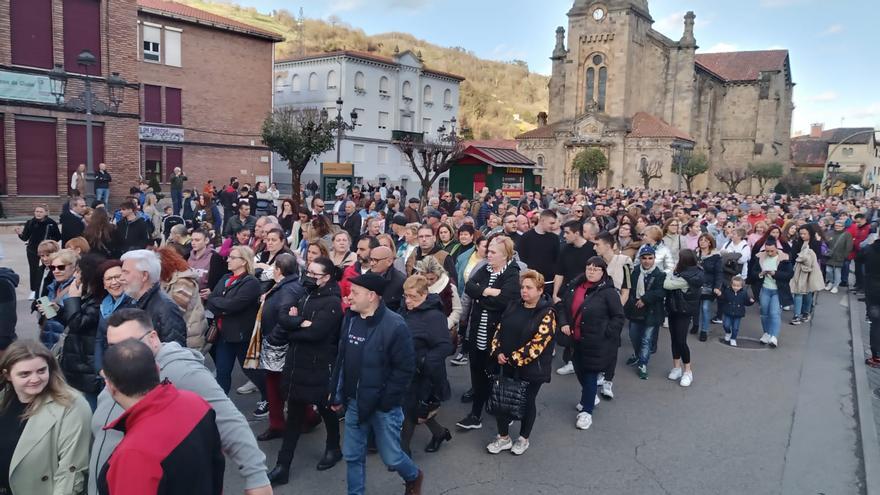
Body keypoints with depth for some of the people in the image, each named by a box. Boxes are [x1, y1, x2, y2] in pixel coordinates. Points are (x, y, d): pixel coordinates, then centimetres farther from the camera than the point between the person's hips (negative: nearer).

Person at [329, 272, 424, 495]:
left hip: (383, 406, -5)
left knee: (391, 457, 8)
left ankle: (414, 477, 40)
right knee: (352, 455, 14)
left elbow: (405, 368, -17)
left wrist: (385, 401, -16)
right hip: (354, 402, 6)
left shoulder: (394, 325, -20)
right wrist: (337, 394, 10)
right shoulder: (350, 318, 0)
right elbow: (341, 359, 9)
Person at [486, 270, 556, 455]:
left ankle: (523, 439, 32)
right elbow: (500, 330, 8)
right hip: (508, 365, 6)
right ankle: (504, 437, 27)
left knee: (527, 402, 11)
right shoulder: (513, 307, 5)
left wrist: (515, 358, -19)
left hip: (531, 368, -5)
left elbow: (538, 343, -21)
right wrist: (498, 352, -7)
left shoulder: (547, 314, -15)